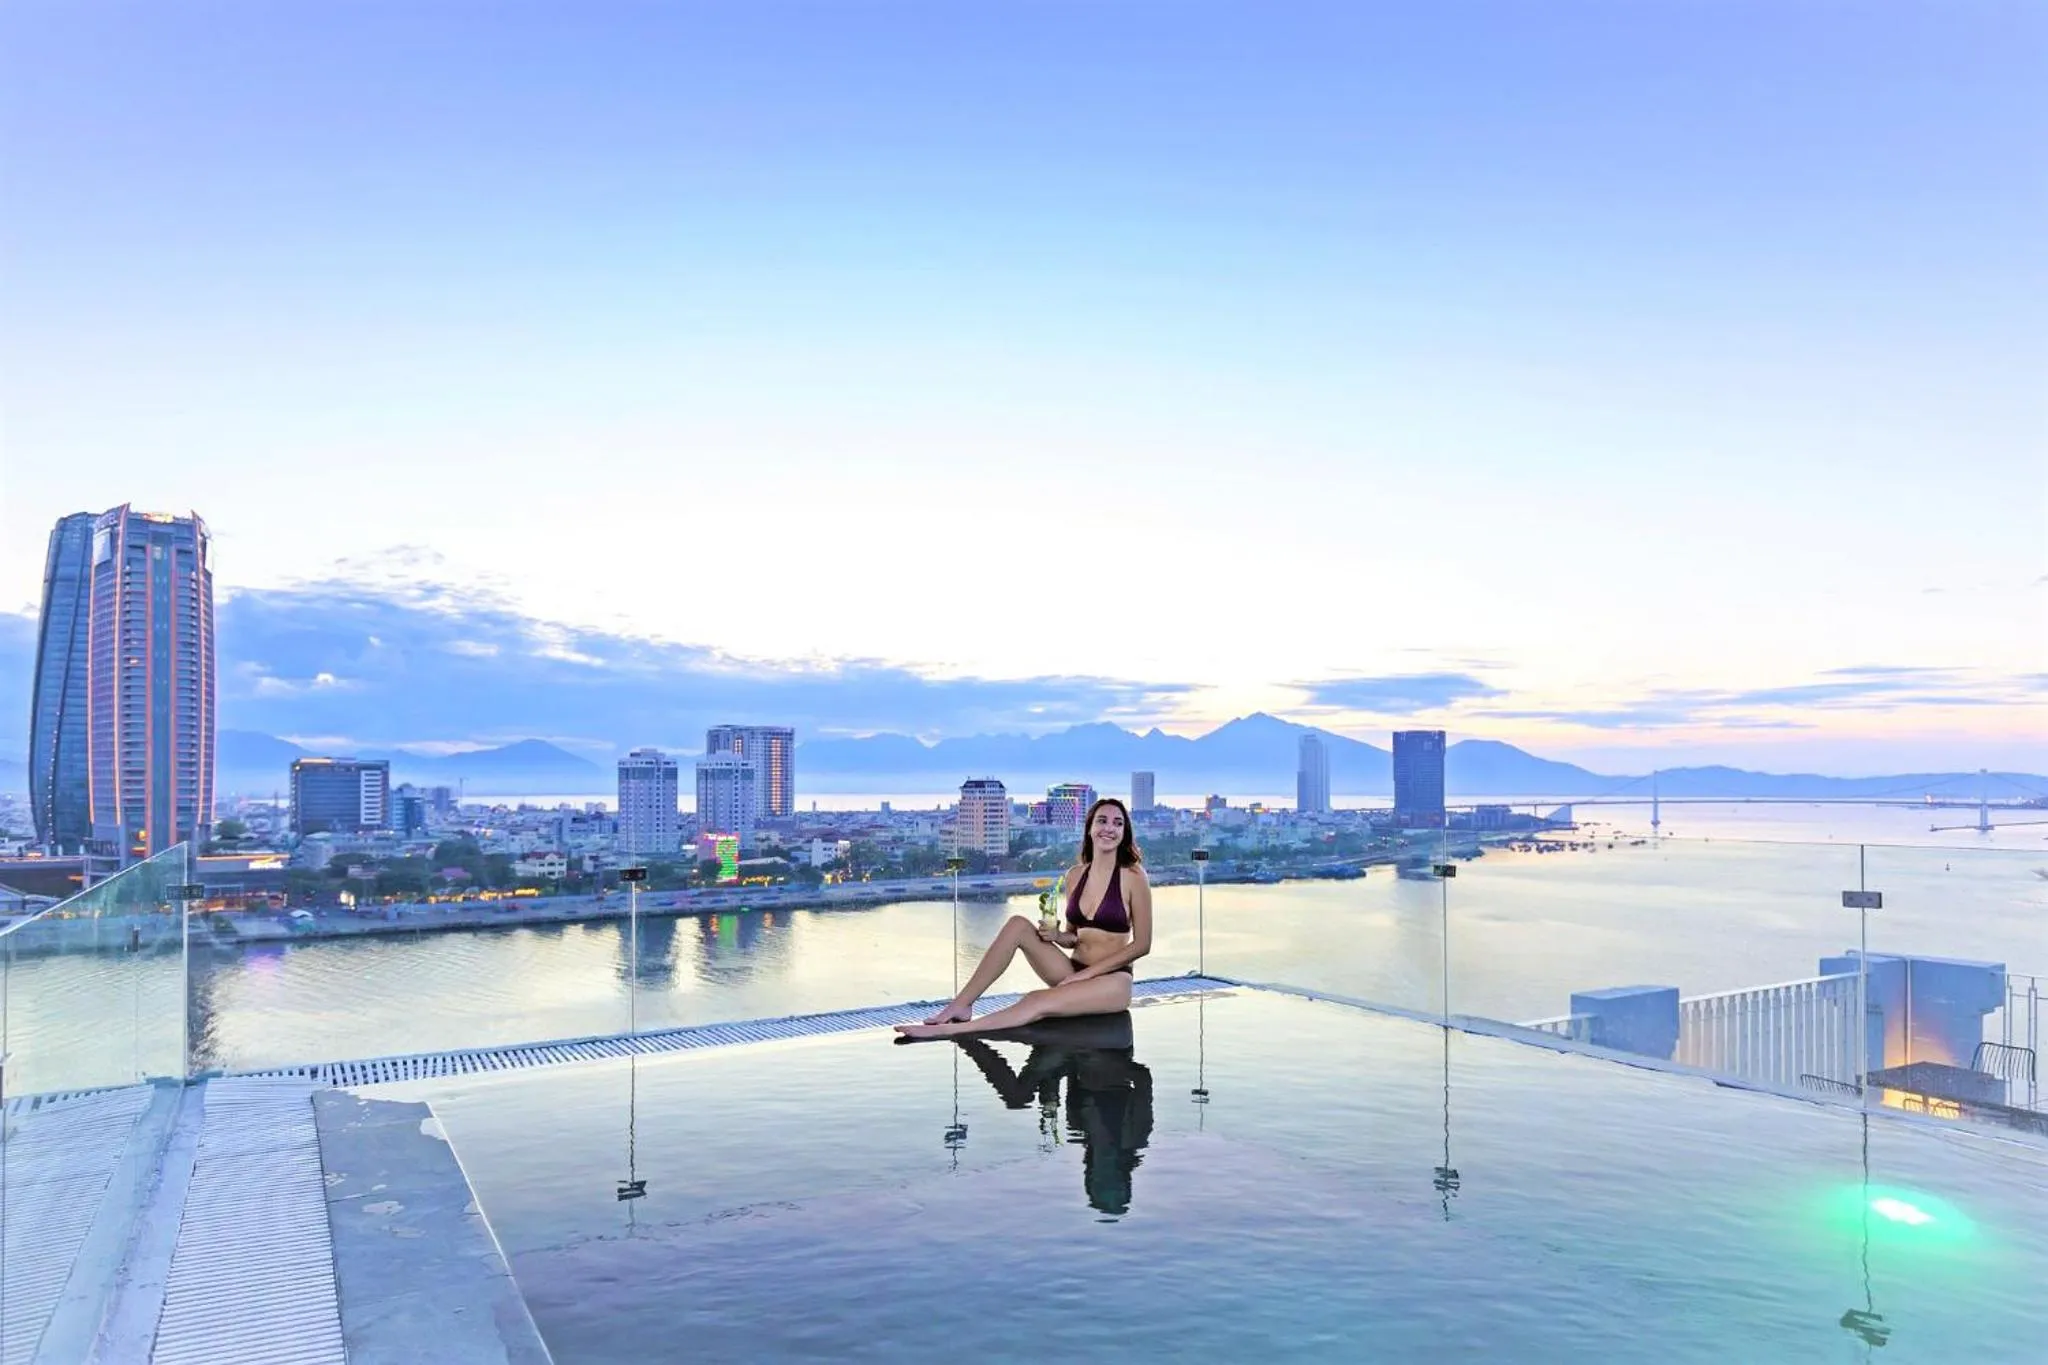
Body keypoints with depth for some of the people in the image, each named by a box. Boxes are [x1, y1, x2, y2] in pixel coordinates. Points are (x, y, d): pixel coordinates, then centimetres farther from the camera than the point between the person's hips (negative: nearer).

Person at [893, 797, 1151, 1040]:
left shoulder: (1133, 877, -9)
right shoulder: (1075, 874, 7)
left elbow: (1142, 944, -9)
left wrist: (1086, 974, -13)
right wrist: (1056, 936, -9)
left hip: (1111, 981, -5)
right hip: (1074, 972, 5)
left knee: (1038, 1003, -32)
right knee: (1018, 924, -17)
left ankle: (947, 1030, -28)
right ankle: (960, 1006, -17)